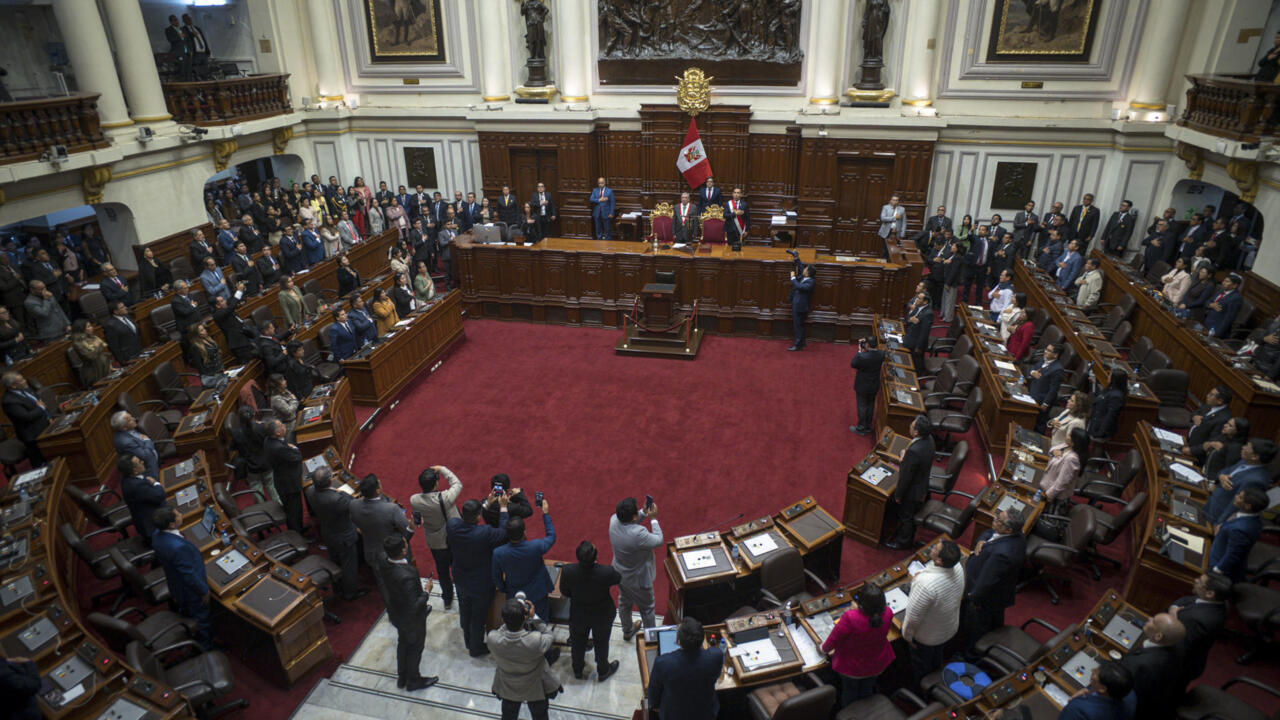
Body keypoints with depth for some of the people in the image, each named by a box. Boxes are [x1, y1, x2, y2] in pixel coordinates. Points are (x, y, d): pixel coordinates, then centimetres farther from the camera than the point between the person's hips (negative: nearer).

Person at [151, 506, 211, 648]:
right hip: (191, 590, -8)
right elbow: (189, 574, -31)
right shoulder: (179, 547, -43)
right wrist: (204, 591, -15)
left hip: (174, 587, 8)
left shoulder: (156, 535, -17)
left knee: (185, 614, 33)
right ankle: (204, 645, 41)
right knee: (200, 618, 19)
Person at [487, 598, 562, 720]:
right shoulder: (537, 640, -41)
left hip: (508, 690, 2)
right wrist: (534, 617, -20)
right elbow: (548, 636, -17)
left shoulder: (492, 639, -35)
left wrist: (509, 619, -17)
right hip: (537, 690, -2)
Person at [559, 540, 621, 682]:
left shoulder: (567, 571, -33)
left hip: (578, 616, 1)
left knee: (578, 643, 30)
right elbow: (618, 579, -12)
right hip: (602, 616, -1)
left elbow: (564, 592, -14)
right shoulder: (607, 572, -37)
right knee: (601, 644, 27)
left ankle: (577, 670, 54)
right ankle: (602, 672, 51)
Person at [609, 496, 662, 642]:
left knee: (624, 603, 30)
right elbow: (659, 541, -24)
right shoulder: (638, 534, -42)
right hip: (638, 579, -7)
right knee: (646, 608, 20)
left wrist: (644, 513, -9)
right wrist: (653, 519, -19)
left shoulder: (614, 520, -21)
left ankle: (627, 632, 54)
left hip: (620, 574, 7)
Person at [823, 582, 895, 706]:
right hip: (877, 665, 3)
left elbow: (834, 639, -24)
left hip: (851, 667, -3)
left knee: (849, 692, 27)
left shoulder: (850, 618, -41)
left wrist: (824, 648, -2)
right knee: (867, 691, 31)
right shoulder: (888, 613, -27)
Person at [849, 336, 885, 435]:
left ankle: (861, 428, 30)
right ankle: (868, 427, 39)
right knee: (870, 406, 23)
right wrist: (865, 350, -9)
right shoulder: (881, 354, -16)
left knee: (862, 407, 13)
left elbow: (852, 364, -16)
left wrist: (860, 351, -14)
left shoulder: (863, 357, -33)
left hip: (863, 387, -6)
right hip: (874, 386, 6)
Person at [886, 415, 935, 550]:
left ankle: (903, 542, 39)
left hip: (912, 491, -8)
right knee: (910, 515, 29)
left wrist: (898, 495, -14)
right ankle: (908, 536, 51)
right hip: (922, 487, 8)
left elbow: (906, 477, -28)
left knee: (906, 517, 17)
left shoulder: (914, 451, -40)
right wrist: (902, 465, 11)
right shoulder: (928, 439, -13)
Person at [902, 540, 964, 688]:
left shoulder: (926, 584, -45)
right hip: (951, 629, 6)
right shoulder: (957, 567, -22)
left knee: (920, 666, 24)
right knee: (936, 659, 35)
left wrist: (907, 635, -11)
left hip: (926, 636, -6)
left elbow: (914, 616, -31)